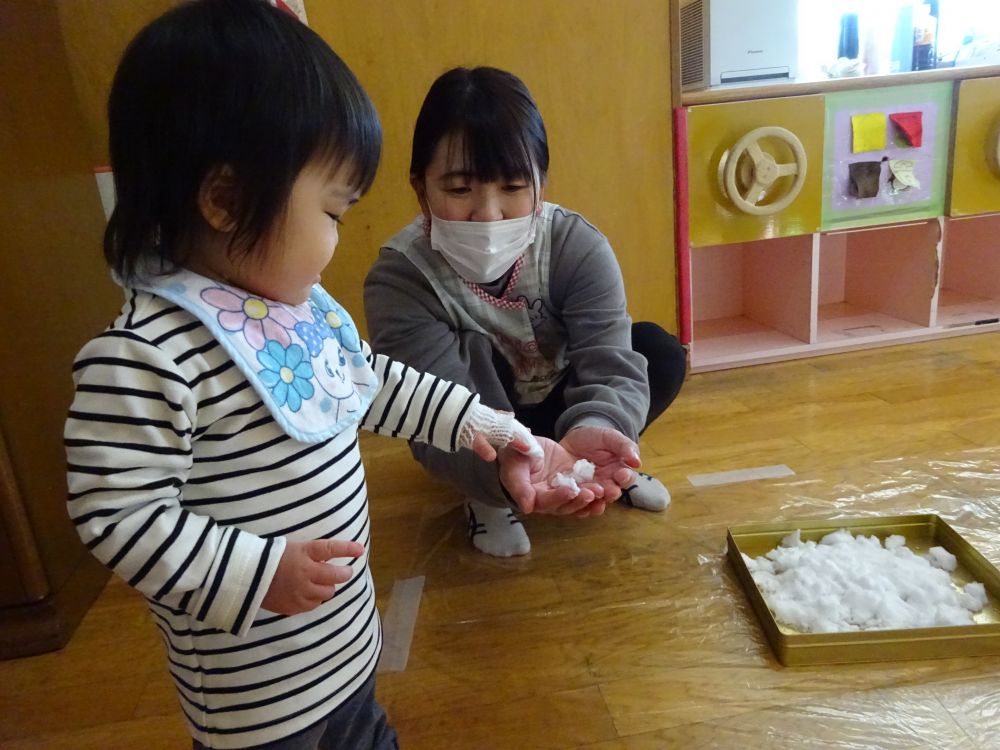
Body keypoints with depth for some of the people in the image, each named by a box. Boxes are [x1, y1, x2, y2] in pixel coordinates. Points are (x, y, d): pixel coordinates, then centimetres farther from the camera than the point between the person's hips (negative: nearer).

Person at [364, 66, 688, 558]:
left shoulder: (578, 247, -22)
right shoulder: (398, 280, -29)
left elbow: (611, 361, -32)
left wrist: (595, 432, -57)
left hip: (563, 414, 2)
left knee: (659, 352, -20)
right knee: (471, 354, -33)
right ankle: (486, 499, -9)